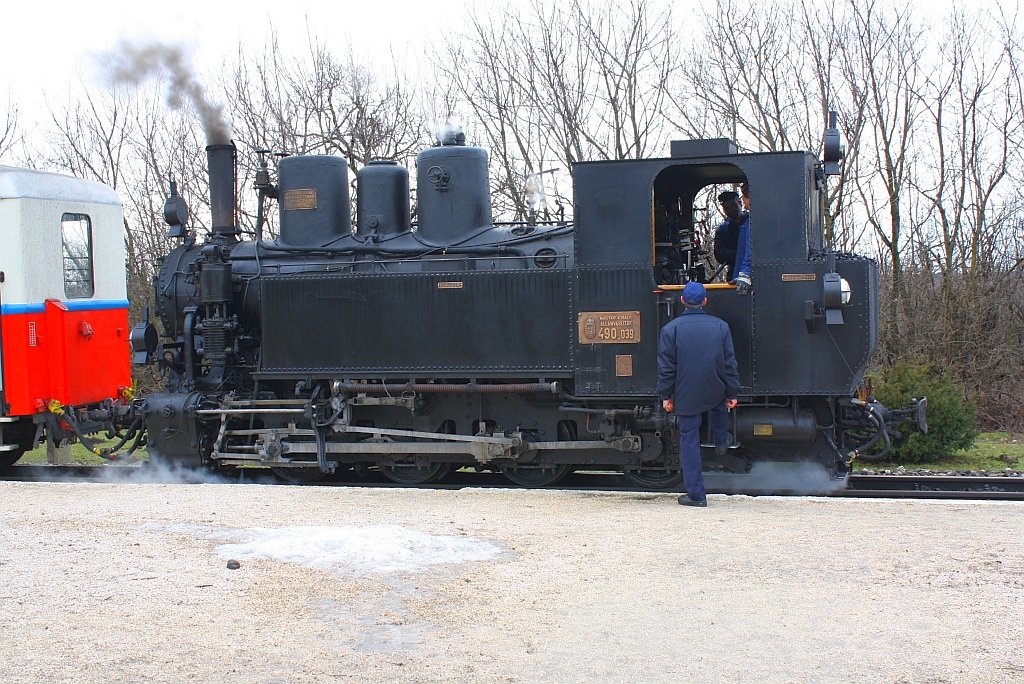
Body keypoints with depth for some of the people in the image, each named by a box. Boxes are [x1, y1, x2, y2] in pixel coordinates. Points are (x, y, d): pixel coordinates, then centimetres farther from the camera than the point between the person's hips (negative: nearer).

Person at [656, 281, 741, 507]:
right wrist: (732, 393, 11)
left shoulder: (671, 329, -7)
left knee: (689, 440, 4)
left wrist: (666, 395, 2)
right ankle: (721, 442, 45)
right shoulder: (720, 326, 1)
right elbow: (730, 363, 5)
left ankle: (696, 493, 5)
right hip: (715, 392, 2)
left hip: (685, 396, -2)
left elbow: (666, 367, -6)